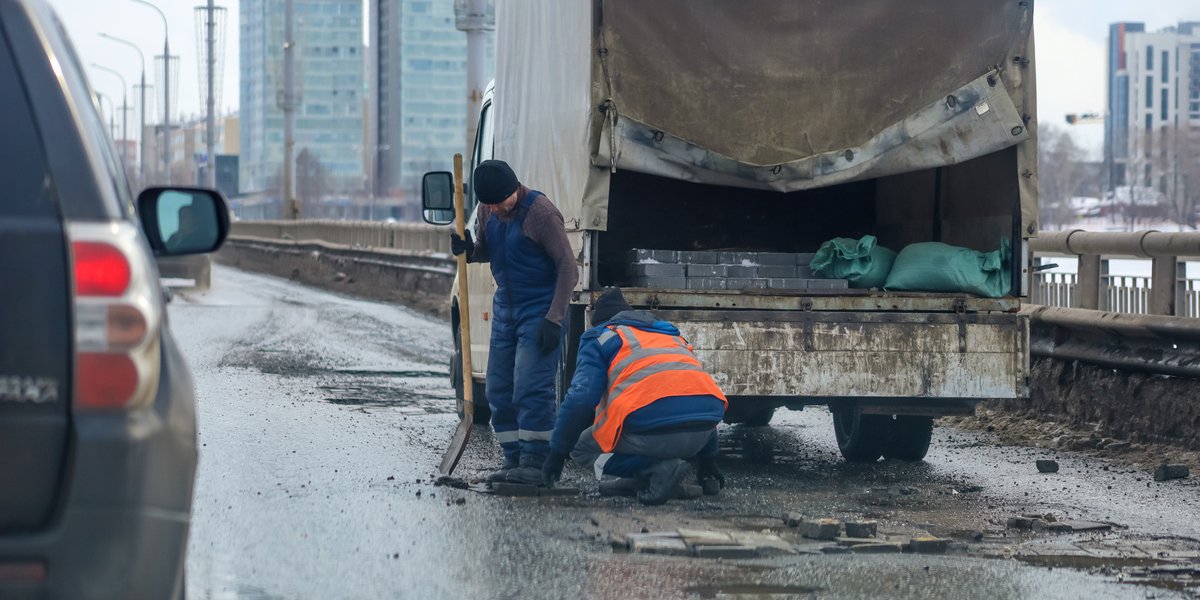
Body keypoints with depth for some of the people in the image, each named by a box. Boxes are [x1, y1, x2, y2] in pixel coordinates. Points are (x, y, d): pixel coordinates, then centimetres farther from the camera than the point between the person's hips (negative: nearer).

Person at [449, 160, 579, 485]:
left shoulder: (541, 212, -18)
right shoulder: (488, 211, 2)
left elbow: (568, 268, -15)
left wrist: (554, 320, -19)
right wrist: (467, 249, -7)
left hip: (540, 310, -7)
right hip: (505, 308, 7)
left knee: (530, 388, -14)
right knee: (499, 390, 4)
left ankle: (535, 462, -11)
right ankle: (513, 459, 10)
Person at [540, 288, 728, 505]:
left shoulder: (600, 337, 16)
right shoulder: (673, 334, 33)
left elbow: (580, 400, 3)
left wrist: (557, 453, 12)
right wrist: (708, 459, 39)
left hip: (649, 430, -6)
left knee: (582, 447, 18)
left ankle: (658, 469, -5)